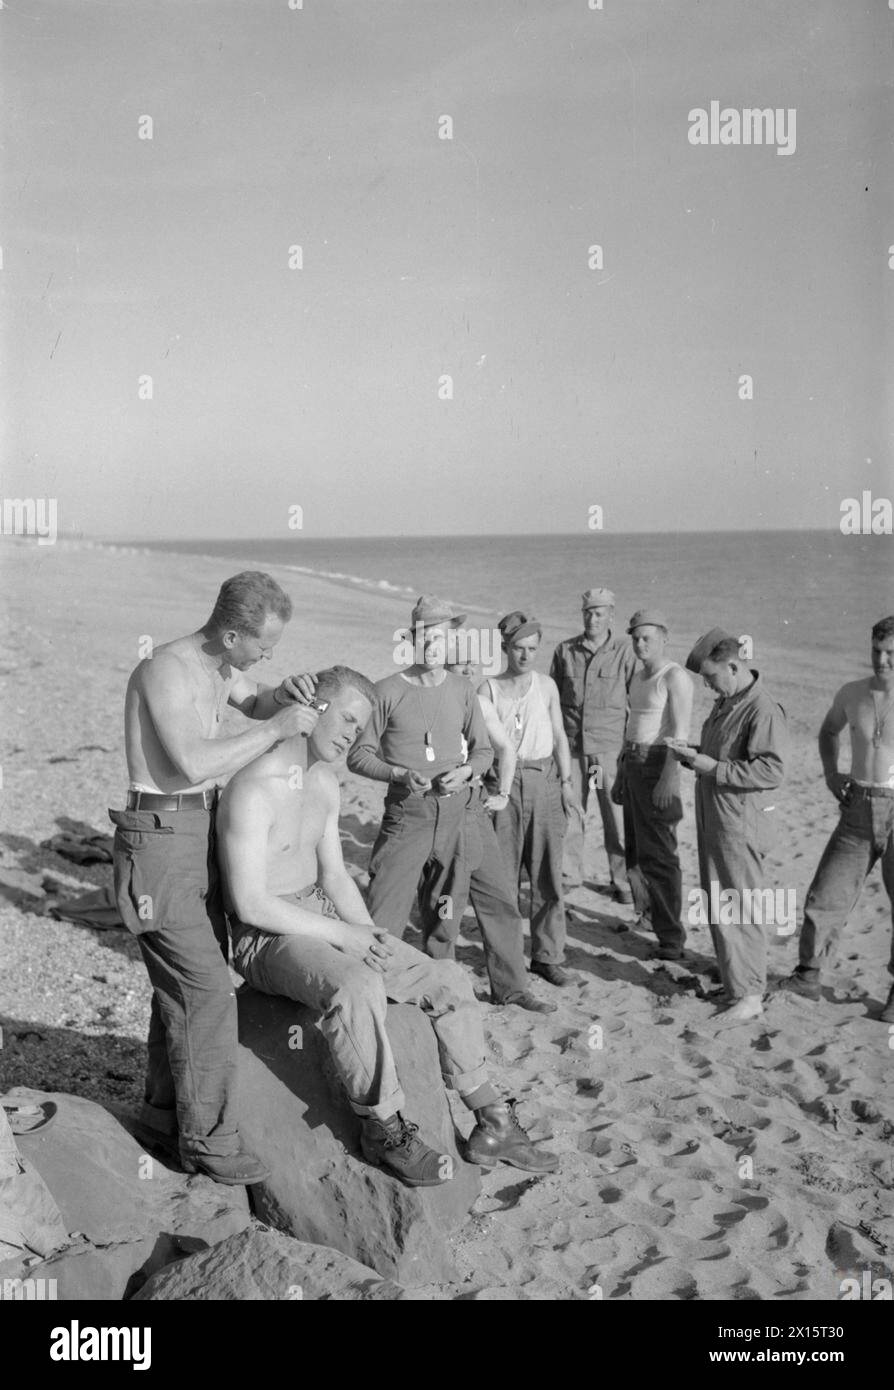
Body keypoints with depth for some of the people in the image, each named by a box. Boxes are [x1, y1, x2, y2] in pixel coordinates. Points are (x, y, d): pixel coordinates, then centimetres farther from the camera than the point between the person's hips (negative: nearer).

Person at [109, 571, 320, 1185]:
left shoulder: (221, 666, 7)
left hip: (201, 834, 9)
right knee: (207, 990, -8)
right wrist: (276, 728, -24)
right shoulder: (165, 670, -20)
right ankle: (209, 1138, 2)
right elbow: (194, 763, -31)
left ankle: (164, 1115, 28)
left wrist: (284, 693, 3)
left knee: (182, 982, 15)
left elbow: (255, 701, 27)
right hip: (161, 839, -9)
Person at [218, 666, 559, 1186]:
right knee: (357, 986, -38)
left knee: (449, 980, 1)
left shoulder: (325, 780, 10)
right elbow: (250, 904, -23)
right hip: (266, 935, -9)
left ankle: (493, 1124, 9)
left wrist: (370, 936, -1)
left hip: (322, 916, 9)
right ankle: (386, 1130, -18)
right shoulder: (255, 788, -20)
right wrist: (343, 935, -20)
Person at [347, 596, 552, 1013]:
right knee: (383, 914, -5)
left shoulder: (461, 689, 7)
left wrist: (466, 771, -5)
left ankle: (510, 987, 25)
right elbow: (358, 755, -2)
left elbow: (483, 749, 15)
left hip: (462, 809, 4)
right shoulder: (389, 690, -4)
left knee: (499, 900, 9)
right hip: (408, 812, -4)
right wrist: (400, 775, -16)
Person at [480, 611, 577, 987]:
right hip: (503, 782, -2)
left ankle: (548, 956, 11)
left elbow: (559, 737, 12)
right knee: (503, 875, 2)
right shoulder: (489, 688, 1)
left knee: (548, 873, 2)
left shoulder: (546, 685, 9)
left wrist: (566, 780, 3)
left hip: (544, 780, 2)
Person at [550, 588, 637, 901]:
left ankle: (622, 881, 14)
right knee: (570, 810, 7)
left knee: (617, 816, 1)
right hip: (571, 745, 3)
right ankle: (569, 873, 23)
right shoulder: (565, 650, 8)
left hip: (611, 746, -2)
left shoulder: (625, 650, -1)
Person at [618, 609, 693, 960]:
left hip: (658, 764, -9)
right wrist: (621, 774, 20)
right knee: (635, 849, 14)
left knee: (657, 854, -8)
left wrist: (668, 777, -25)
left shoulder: (674, 677, -12)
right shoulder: (638, 677, 15)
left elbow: (680, 730, -18)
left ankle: (671, 938, -2)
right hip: (633, 762, 9)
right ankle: (649, 914, 28)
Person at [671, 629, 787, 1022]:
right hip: (712, 816, 10)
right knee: (716, 905, 17)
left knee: (739, 910, -3)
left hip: (740, 823, -10)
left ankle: (749, 995, 6)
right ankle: (731, 979, 29)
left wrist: (714, 768, -23)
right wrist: (693, 755, 6)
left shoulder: (763, 710, -18)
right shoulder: (725, 702, 12)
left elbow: (772, 771, -24)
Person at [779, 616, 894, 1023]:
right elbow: (829, 730, 23)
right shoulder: (852, 693, 1)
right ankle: (807, 977, 19)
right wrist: (830, 773, 9)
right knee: (826, 897, 5)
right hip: (858, 812, 4)